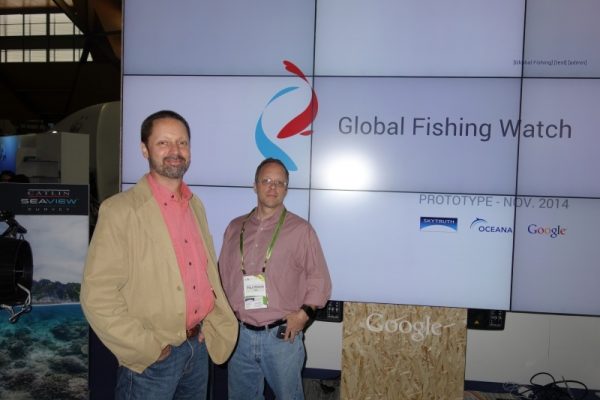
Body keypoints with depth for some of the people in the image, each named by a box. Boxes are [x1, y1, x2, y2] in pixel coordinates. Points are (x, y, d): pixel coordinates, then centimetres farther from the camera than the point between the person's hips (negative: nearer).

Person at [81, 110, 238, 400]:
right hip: (152, 358, -6)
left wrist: (216, 323, 4)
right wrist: (147, 348, -14)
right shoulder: (121, 210, -14)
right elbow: (97, 295, -16)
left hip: (199, 345, 6)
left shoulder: (196, 206, 6)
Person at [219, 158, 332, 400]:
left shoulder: (300, 230, -4)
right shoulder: (235, 228, 8)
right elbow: (222, 276, 13)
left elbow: (320, 279, -2)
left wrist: (304, 313, -13)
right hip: (239, 334, 4)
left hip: (282, 336, -3)